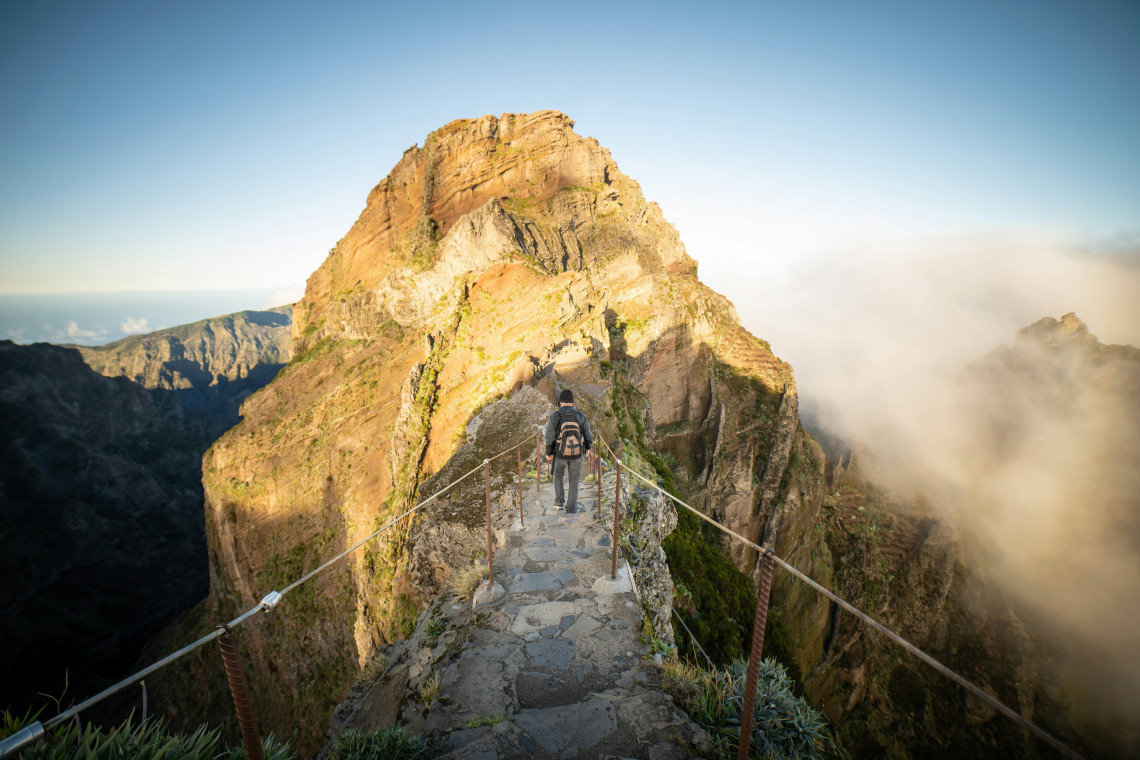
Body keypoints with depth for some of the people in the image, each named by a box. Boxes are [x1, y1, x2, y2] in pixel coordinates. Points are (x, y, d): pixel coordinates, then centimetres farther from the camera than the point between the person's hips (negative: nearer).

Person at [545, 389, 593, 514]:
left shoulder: (555, 417, -14)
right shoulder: (581, 417, -10)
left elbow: (550, 438, -10)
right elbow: (588, 436, 0)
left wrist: (548, 453, 5)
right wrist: (588, 447, 20)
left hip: (560, 454, 0)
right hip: (576, 455, 0)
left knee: (558, 475, 26)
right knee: (574, 480, 16)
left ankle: (559, 500, 18)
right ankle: (571, 508, 19)